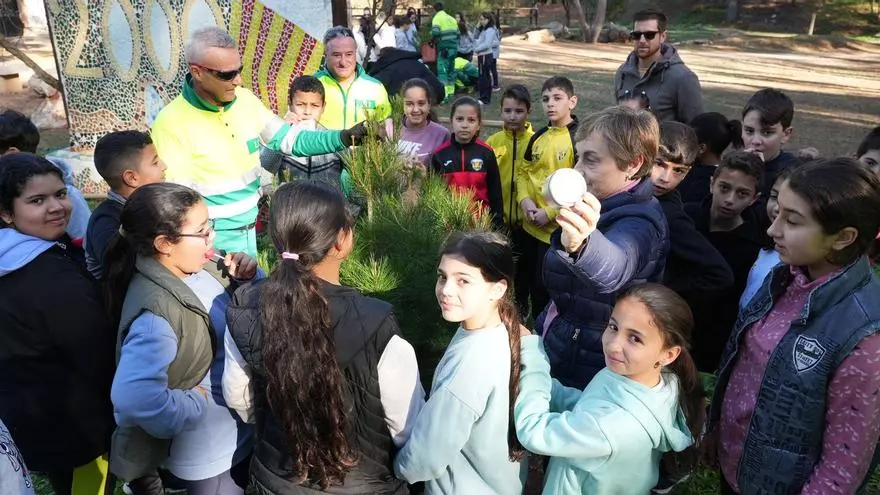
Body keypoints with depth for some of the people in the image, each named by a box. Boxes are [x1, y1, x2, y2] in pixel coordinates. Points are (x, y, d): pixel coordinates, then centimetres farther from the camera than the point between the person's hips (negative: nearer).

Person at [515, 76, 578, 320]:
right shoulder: (539, 136, 9)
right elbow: (523, 171, 14)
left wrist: (551, 212, -19)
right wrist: (525, 200, -5)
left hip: (558, 229, -7)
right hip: (530, 225, 7)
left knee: (545, 285, 3)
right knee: (530, 280, 19)